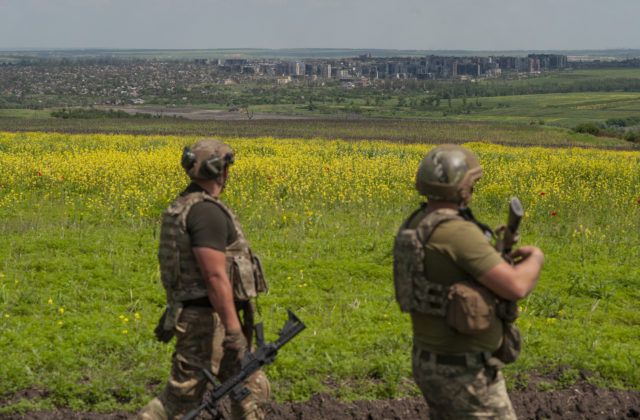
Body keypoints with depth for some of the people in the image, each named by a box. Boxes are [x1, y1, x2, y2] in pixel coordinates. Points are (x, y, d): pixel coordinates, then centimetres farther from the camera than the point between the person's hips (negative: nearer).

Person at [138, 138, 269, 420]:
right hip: (207, 322, -10)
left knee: (252, 389, 11)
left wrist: (172, 312, 28)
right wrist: (234, 331, -25)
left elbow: (182, 267, 21)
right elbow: (215, 276, -25)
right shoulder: (207, 211, -19)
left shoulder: (184, 206, 13)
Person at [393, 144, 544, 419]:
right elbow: (516, 287, -27)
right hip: (465, 373, -9)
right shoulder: (458, 232, -25)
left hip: (431, 362, 10)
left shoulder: (415, 226, 6)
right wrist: (536, 258, -5)